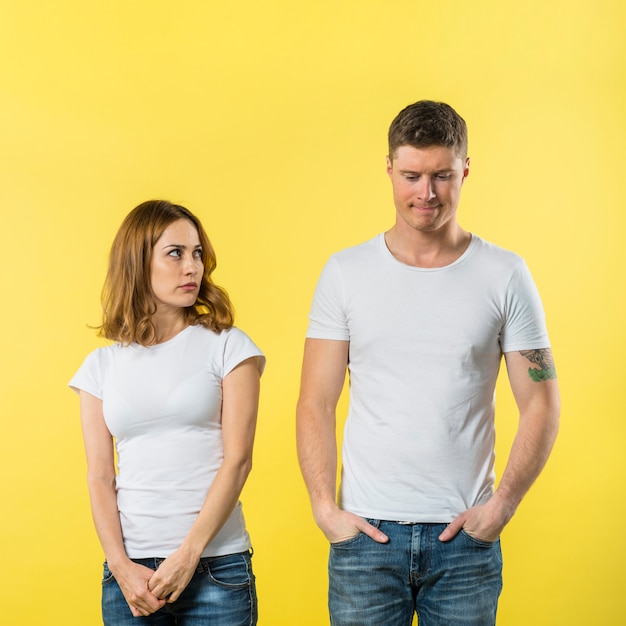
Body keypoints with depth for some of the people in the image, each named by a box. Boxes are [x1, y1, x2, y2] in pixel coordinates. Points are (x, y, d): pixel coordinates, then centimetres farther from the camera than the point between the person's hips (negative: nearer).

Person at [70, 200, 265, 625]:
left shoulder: (227, 347, 1)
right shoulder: (102, 365, 8)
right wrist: (121, 566, -8)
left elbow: (238, 459, -5)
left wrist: (188, 555, -11)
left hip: (215, 568, -2)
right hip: (129, 570, 2)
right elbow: (100, 477, 4)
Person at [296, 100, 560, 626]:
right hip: (366, 530, 0)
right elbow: (315, 404, 3)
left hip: (466, 537, 0)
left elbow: (542, 404, 2)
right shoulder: (346, 272, 3)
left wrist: (502, 505, -7)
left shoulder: (505, 276, 1)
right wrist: (324, 506, -7)